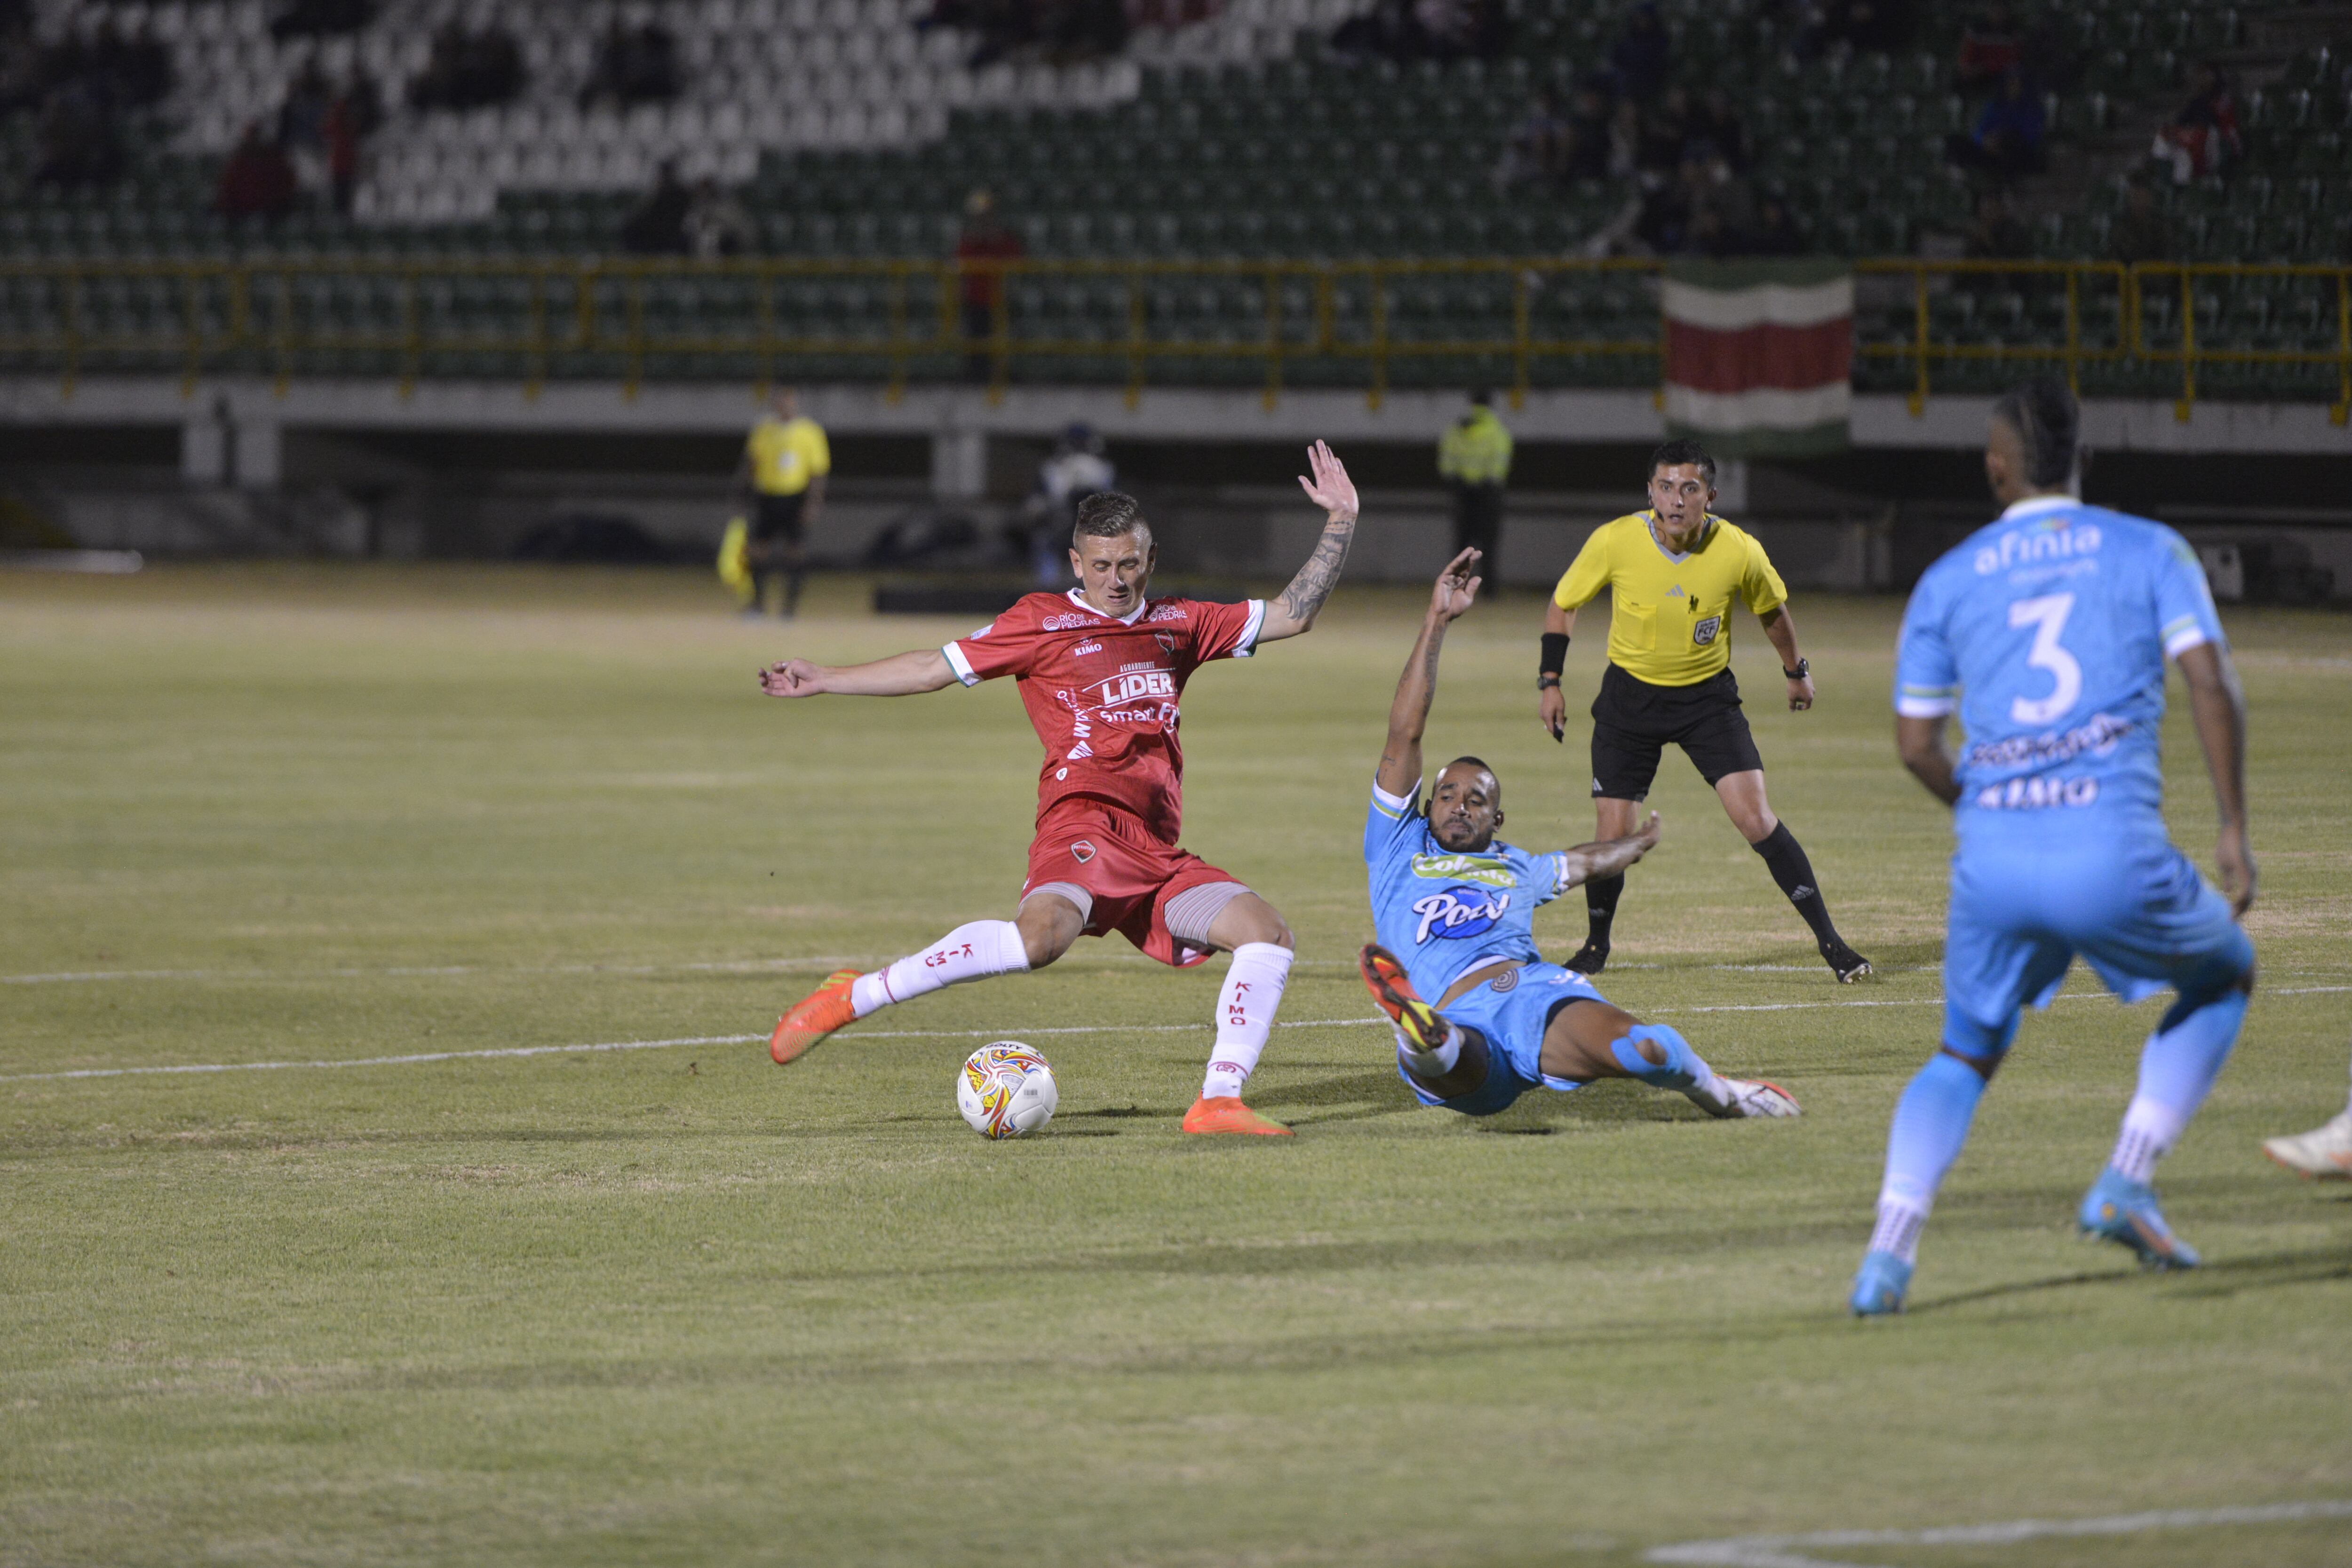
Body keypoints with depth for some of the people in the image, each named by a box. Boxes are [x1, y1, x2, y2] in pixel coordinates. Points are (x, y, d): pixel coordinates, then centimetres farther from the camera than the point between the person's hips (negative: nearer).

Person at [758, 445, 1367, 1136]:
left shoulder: (1180, 625, 22)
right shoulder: (1042, 621, 10)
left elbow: (1292, 614, 26)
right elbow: (936, 668, 13)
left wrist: (1340, 522, 19)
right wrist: (825, 681, 11)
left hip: (1158, 855, 6)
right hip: (1085, 822, -6)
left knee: (1267, 932, -11)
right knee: (1044, 932, -35)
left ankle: (1218, 1103, -13)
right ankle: (854, 996, -26)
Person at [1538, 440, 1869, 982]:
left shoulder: (1740, 553, -18)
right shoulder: (1615, 542, -19)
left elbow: (1771, 609, 4)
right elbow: (1563, 603, -1)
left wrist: (1797, 672, 18)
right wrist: (1549, 682, -2)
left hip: (1707, 694, 0)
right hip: (1630, 694, 1)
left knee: (1756, 819, -14)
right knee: (1614, 835, -3)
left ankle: (1829, 941, -5)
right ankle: (1596, 945, 24)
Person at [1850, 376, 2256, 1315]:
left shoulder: (1949, 580, 14)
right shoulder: (2149, 551, 9)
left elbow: (1916, 745, 14)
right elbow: (2212, 685, -3)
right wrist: (2234, 832, 2)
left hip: (1991, 855, 2)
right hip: (2113, 851, -2)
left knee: (1966, 1056, 22)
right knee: (2222, 977, 26)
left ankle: (1889, 1250, -2)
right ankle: (2125, 1186, 9)